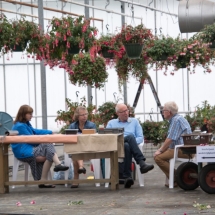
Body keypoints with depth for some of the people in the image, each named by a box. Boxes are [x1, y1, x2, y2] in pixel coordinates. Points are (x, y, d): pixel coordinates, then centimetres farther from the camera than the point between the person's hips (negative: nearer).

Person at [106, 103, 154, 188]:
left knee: (128, 146, -40)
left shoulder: (134, 121, 24)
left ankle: (127, 177, -48)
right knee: (130, 137, -37)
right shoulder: (111, 123, 24)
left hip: (129, 146, 1)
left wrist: (133, 143, -9)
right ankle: (142, 163, -51)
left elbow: (140, 138, 14)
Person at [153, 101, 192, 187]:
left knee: (158, 157, -17)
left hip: (183, 150, -11)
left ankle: (176, 179, -12)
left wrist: (160, 150, -9)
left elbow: (170, 139, -19)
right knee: (161, 154, 22)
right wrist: (161, 149, 12)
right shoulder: (175, 119, 20)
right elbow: (169, 139, 22)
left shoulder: (176, 120, -14)